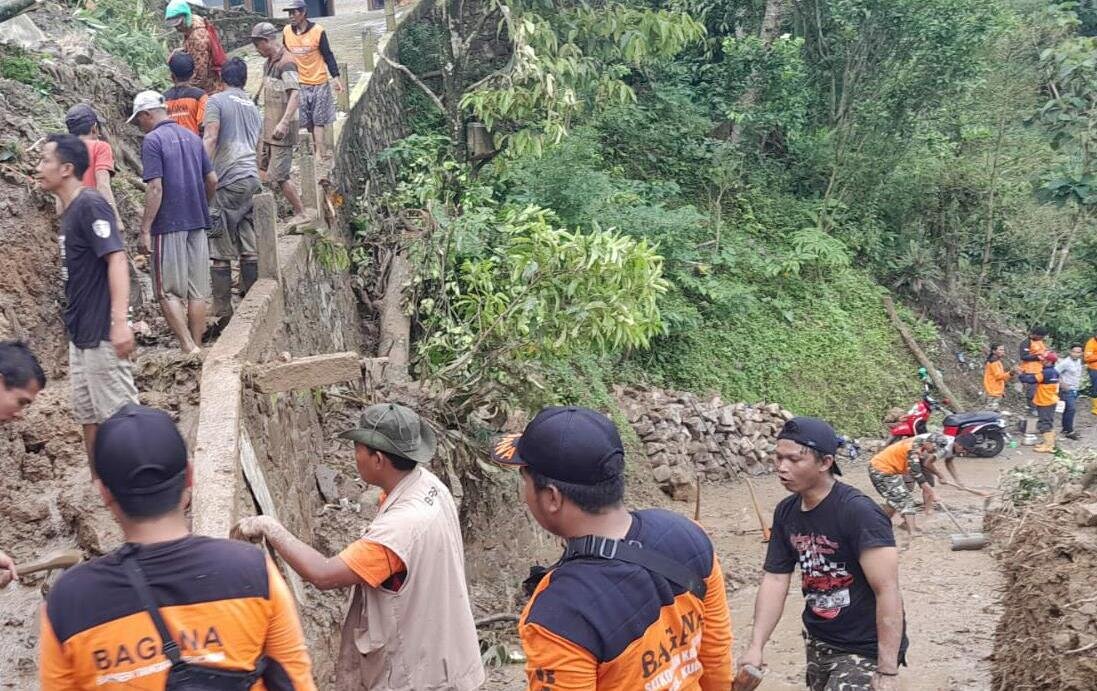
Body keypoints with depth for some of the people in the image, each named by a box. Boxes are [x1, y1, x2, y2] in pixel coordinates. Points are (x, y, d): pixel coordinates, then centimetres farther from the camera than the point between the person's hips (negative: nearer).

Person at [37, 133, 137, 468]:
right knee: (88, 414, 15)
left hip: (101, 333, -10)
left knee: (120, 415, -2)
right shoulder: (71, 209, 12)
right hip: (81, 333, 10)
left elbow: (117, 259, -23)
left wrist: (120, 322, -31)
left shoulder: (90, 205, -15)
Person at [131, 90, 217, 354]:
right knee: (197, 291, 10)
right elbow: (212, 180, 13)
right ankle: (197, 347, 14)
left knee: (168, 292, 0)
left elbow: (155, 188, -16)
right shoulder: (192, 137, 12)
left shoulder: (153, 140, -9)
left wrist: (145, 228, -13)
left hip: (169, 225, -7)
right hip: (197, 223, 7)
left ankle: (189, 348, -9)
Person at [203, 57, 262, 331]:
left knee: (220, 251, -4)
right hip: (252, 179, 7)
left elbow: (210, 138, -12)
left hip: (228, 180, -7)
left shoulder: (217, 101, 0)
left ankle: (223, 313, -4)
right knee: (249, 247, 10)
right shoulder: (253, 108, 21)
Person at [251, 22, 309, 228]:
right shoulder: (269, 63, 12)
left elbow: (295, 94, -30)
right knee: (263, 170, 16)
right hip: (269, 128, 10)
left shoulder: (285, 64, -18)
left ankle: (300, 213, 4)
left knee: (277, 176, -7)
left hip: (282, 130, -10)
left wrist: (284, 122, -39)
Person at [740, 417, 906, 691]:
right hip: (817, 644, 7)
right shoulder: (785, 512, 1)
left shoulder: (859, 512, -22)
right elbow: (774, 579, 3)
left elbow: (888, 591, -24)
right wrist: (756, 646, -7)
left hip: (866, 649, -7)